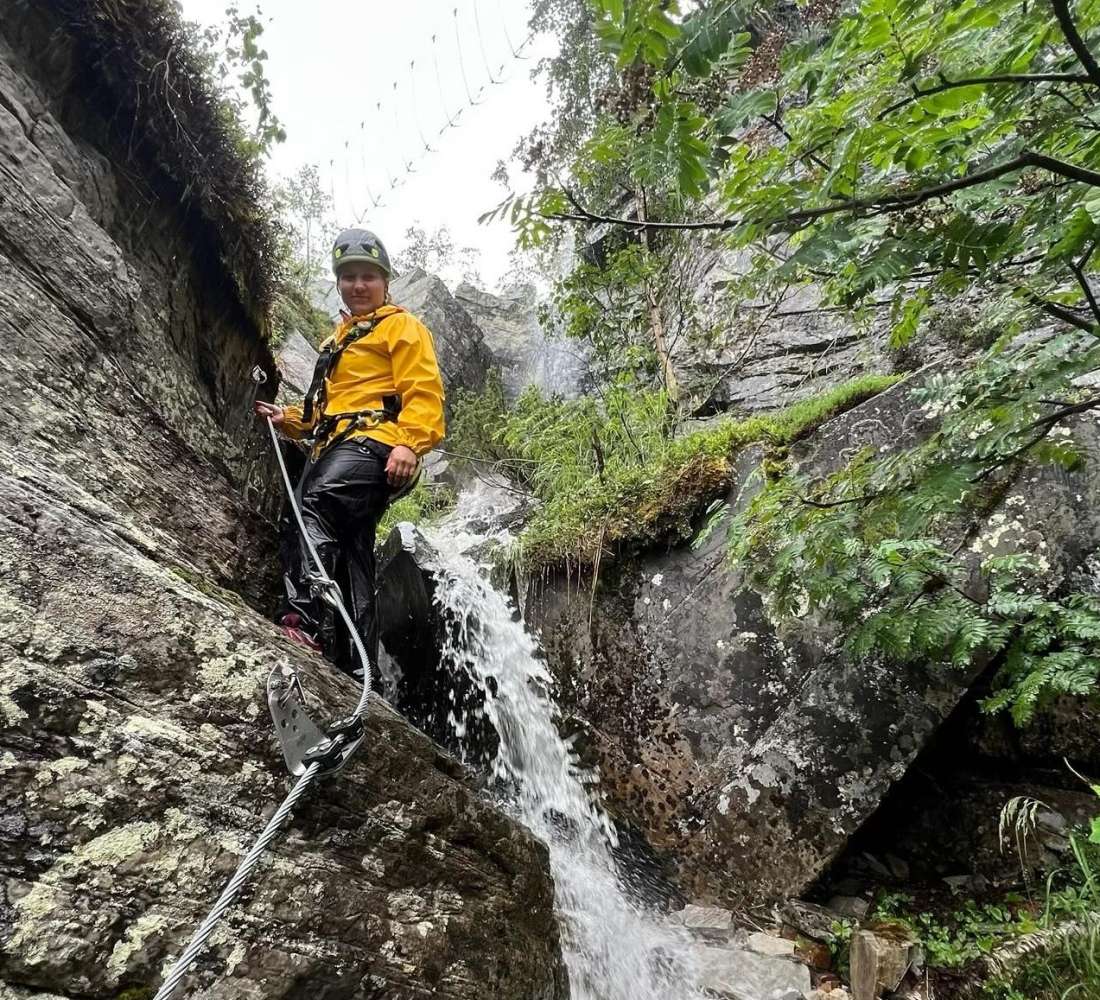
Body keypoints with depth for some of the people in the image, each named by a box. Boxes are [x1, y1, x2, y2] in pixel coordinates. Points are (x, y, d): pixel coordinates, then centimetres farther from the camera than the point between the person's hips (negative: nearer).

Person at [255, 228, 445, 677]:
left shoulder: (402, 327, 9)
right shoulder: (337, 341, 35)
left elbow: (424, 393, -7)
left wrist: (409, 443, -23)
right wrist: (288, 419, 20)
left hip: (371, 443, -8)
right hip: (331, 449, 9)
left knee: (315, 505, -33)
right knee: (349, 550, 1)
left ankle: (306, 619, -44)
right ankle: (360, 667, 0)